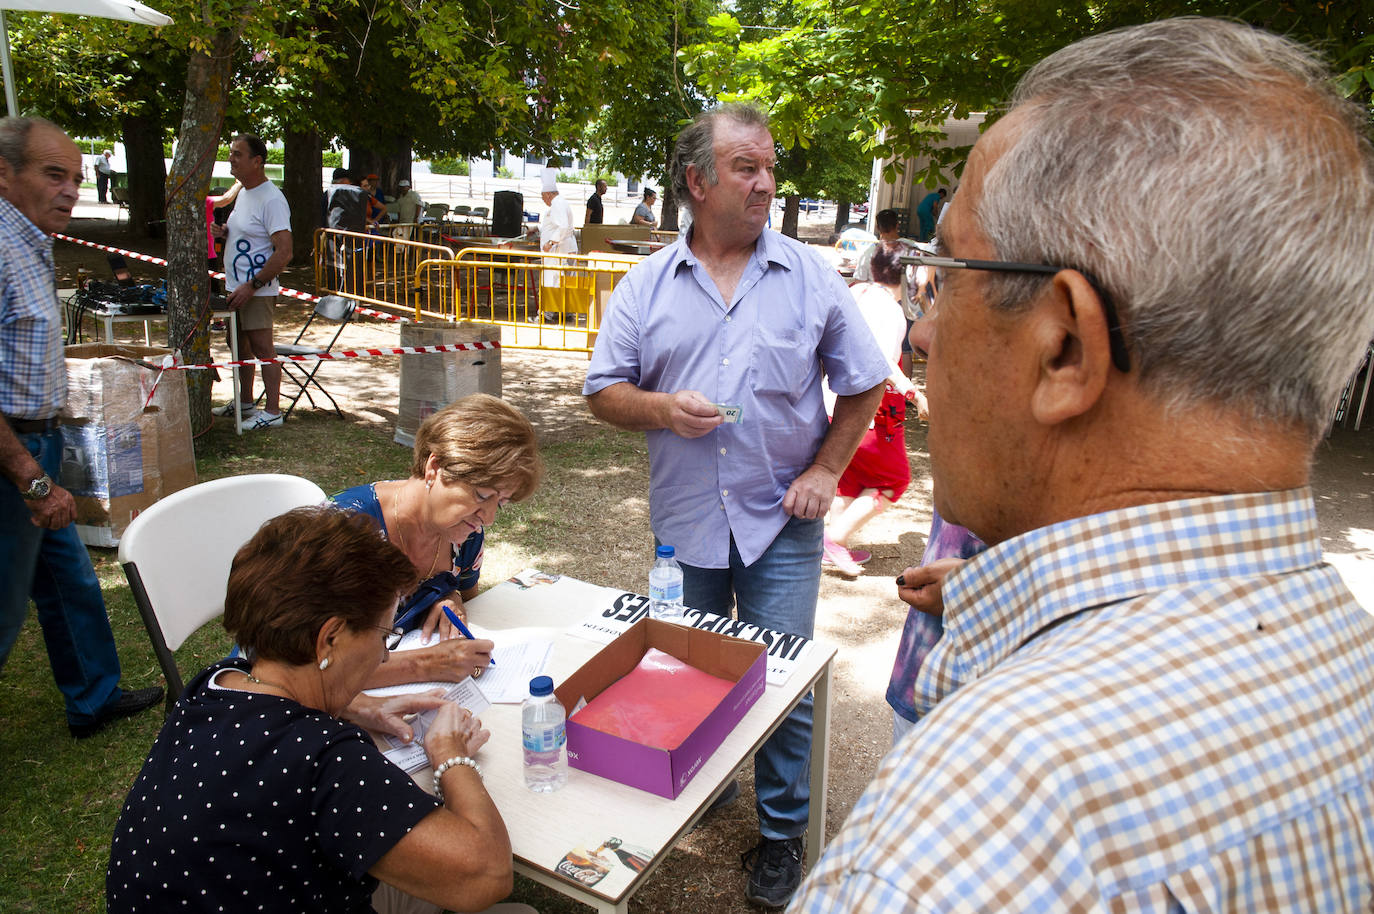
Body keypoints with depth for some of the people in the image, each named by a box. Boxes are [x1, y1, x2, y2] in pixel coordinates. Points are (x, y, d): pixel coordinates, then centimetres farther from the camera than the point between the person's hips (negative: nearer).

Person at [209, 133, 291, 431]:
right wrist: (224, 232, 4)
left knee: (261, 346, -7)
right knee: (239, 344, 17)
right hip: (235, 285, 10)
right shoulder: (243, 192, 13)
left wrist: (252, 286, -24)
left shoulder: (271, 200, -17)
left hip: (258, 291, -10)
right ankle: (244, 401, 31)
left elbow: (283, 252, -23)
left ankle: (272, 412, 0)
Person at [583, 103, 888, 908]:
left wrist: (824, 470, -5)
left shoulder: (812, 277, -1)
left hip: (782, 524, -1)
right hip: (685, 520, 2)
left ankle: (783, 836, 27)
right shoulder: (646, 287, 2)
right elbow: (604, 391, 4)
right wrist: (661, 407, -16)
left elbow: (864, 385, 4)